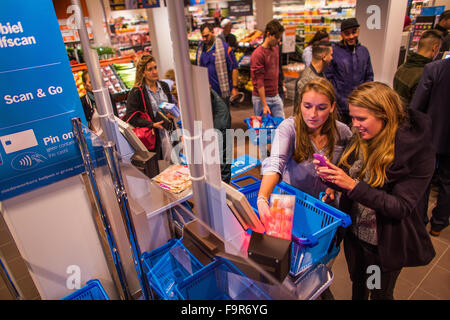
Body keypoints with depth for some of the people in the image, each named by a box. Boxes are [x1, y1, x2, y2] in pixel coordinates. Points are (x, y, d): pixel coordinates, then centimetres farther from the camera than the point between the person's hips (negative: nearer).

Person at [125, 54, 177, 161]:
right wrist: (152, 124, -22)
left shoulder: (164, 86, 8)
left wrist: (171, 114, -3)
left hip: (169, 133, 5)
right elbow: (130, 117, -13)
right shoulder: (136, 92, -10)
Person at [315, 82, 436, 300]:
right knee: (357, 286, 28)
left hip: (386, 244, -4)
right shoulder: (360, 140, -8)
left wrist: (353, 185, -34)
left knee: (380, 293, 21)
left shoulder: (418, 153, -23)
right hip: (354, 234, 4)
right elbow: (346, 185, 0)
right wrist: (329, 175, -23)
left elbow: (401, 207, -24)